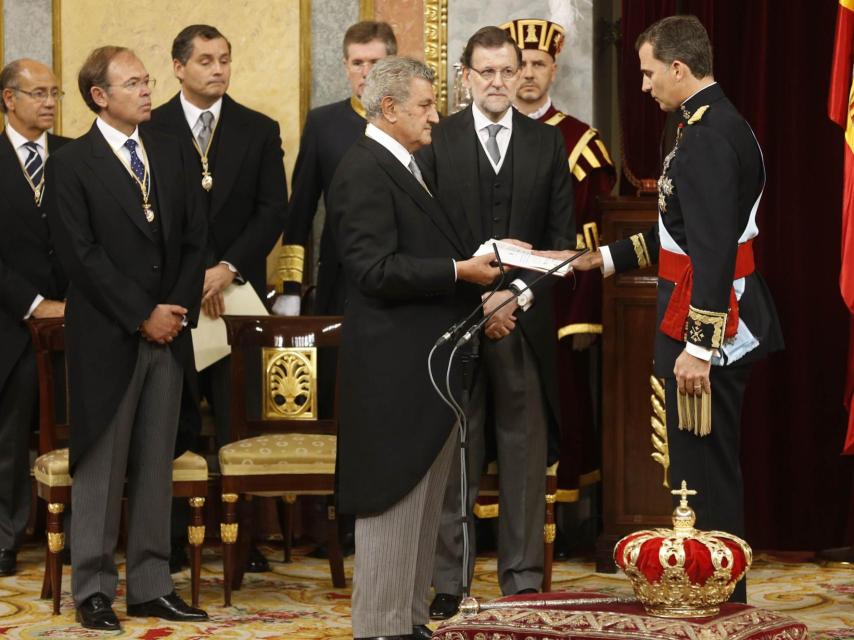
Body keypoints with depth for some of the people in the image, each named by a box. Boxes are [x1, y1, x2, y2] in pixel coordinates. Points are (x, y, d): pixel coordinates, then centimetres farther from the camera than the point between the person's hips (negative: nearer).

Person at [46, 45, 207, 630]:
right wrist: (143, 316, -13)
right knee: (101, 467, 2)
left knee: (156, 467, 8)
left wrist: (180, 309, -3)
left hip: (168, 334, 5)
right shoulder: (71, 165, -5)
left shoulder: (170, 154, 12)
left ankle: (151, 586, 13)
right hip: (107, 339, -5)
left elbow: (193, 238, 11)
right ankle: (94, 589, 9)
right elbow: (82, 255, -11)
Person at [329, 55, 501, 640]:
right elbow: (375, 270, -22)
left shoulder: (408, 169, 17)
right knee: (393, 503, -4)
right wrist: (460, 272, -19)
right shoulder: (365, 172, -14)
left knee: (422, 505, 14)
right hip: (396, 371, -10)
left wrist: (480, 293, 8)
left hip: (431, 368, 10)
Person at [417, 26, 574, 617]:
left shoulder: (548, 143, 8)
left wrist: (519, 295, -8)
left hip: (525, 318, 1)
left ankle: (523, 578, 10)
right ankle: (447, 580, 5)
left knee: (526, 449, 4)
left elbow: (561, 235, 5)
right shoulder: (438, 141, 3)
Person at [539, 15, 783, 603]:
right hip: (727, 322, 11)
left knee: (705, 473, -3)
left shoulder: (709, 135, -19)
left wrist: (697, 347, -26)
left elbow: (713, 250, -25)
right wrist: (604, 258, 19)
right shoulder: (717, 124, 14)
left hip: (709, 325, -11)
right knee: (712, 471, 17)